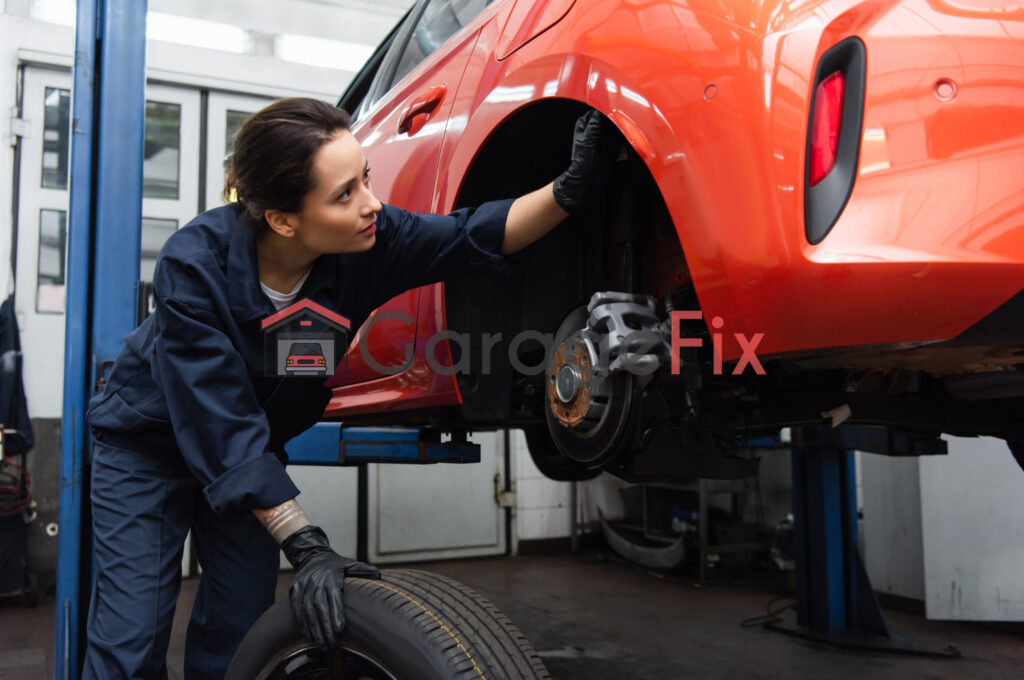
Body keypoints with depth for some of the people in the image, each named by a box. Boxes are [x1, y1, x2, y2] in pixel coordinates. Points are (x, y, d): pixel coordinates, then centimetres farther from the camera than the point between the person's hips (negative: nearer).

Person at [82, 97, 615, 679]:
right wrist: (306, 547, -37)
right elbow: (225, 433, -34)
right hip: (148, 443, -3)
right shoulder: (194, 265, -34)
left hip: (257, 452, 4)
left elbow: (477, 236, -20)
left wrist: (571, 187, -37)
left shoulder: (364, 239, -24)